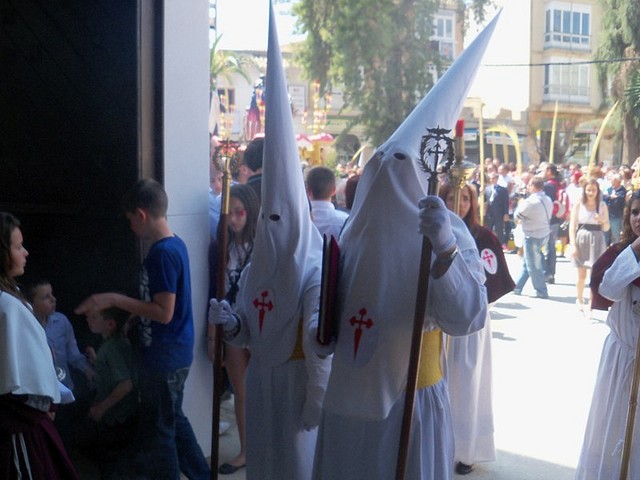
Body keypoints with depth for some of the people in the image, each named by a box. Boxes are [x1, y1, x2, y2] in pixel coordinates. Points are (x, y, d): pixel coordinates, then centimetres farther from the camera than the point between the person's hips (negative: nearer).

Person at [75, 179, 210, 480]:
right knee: (174, 421, 22)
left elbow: (164, 313, -24)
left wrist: (114, 300, -21)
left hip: (164, 357, -10)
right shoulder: (175, 245, 7)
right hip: (174, 353, 10)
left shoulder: (162, 253, -22)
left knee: (157, 432, 4)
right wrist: (132, 314, 18)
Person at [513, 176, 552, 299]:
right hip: (544, 234, 9)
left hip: (533, 236, -9)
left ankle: (541, 292, 12)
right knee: (526, 263, 19)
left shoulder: (531, 201, -22)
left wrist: (521, 204, 7)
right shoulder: (548, 200, 3)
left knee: (533, 266, 5)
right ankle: (517, 287, 28)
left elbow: (518, 215, -11)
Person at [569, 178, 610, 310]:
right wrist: (573, 245, -8)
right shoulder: (578, 205, 0)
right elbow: (572, 226, -1)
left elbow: (606, 228, 6)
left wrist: (603, 220, -16)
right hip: (581, 240, 0)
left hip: (597, 241, 0)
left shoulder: (602, 205, 3)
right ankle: (579, 300, 27)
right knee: (581, 275, 8)